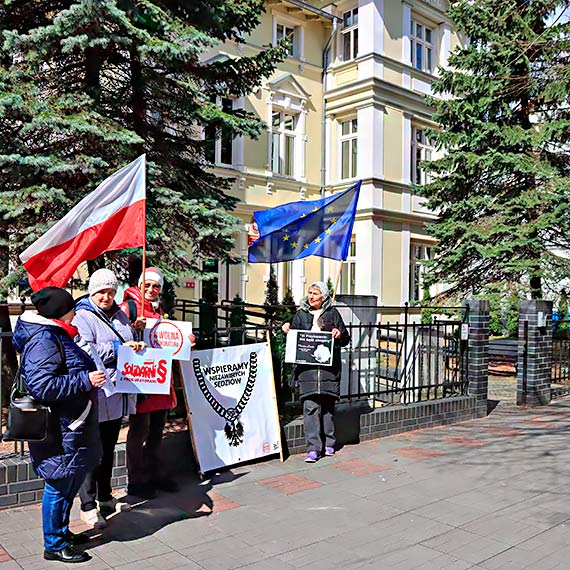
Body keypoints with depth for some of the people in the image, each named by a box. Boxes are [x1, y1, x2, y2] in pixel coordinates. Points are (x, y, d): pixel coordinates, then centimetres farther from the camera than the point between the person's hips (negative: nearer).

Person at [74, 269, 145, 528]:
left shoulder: (119, 315, 14)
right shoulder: (83, 317, -9)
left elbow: (132, 339, 25)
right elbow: (85, 350, -20)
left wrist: (138, 346, 3)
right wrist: (119, 349, -21)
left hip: (117, 394, 8)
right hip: (96, 396, -7)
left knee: (108, 449, 19)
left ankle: (105, 498, 33)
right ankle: (88, 505, 12)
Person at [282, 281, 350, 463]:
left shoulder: (332, 313, 9)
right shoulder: (301, 314, 12)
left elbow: (346, 339, 12)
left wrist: (339, 335, -9)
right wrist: (287, 329, -2)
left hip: (329, 366, 0)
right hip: (307, 367, 0)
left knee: (328, 405, 7)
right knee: (310, 406, -7)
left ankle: (329, 443, 22)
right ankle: (313, 448, -5)